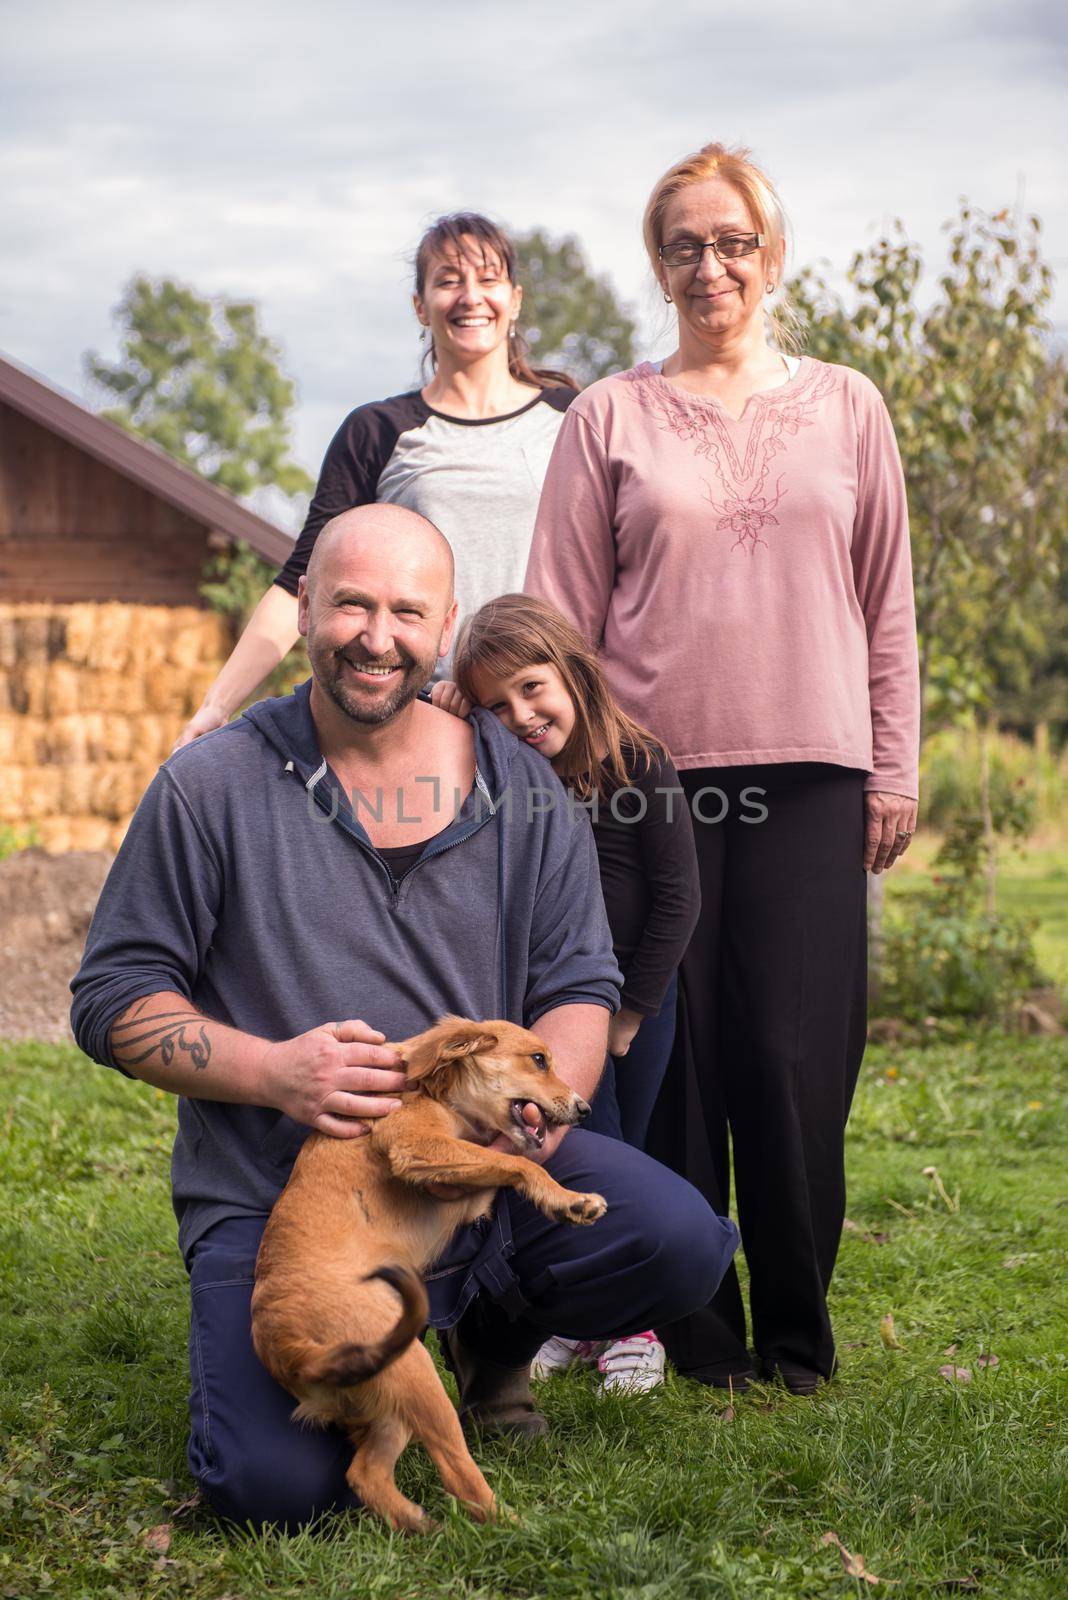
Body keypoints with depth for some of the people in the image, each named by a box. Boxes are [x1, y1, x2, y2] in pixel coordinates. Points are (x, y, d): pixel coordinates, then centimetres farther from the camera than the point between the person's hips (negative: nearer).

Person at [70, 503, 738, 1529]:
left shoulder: (518, 788, 6)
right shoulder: (210, 788, -1)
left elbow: (578, 985, 9)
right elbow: (113, 999, 0)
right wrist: (273, 1071, -17)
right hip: (272, 1194, -2)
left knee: (681, 1242, -21)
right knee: (276, 1484, -22)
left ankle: (492, 1334, 12)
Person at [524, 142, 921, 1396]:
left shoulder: (846, 408, 12)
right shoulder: (609, 419, 8)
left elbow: (887, 601, 13)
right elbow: (560, 612, 6)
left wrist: (895, 773, 8)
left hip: (809, 775, 1)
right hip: (653, 770, 0)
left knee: (796, 1058, -3)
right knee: (672, 1053, 1)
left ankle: (798, 1332, 13)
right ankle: (695, 1333, 14)